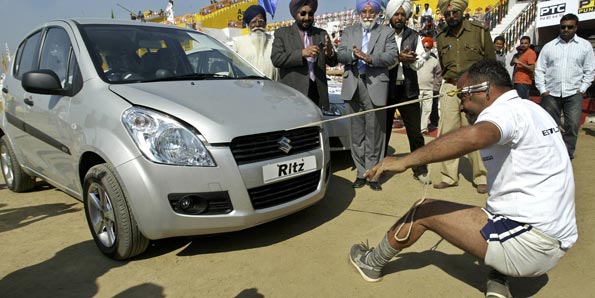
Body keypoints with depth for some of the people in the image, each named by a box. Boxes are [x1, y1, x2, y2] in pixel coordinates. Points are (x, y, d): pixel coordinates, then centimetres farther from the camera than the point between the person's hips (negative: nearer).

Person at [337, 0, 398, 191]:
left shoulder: (387, 32, 9)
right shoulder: (349, 31, 17)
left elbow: (392, 56, -5)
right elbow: (340, 54, 4)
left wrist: (370, 58, -19)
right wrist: (353, 55, -17)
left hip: (375, 86, -3)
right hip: (353, 86, 3)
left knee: (374, 132, -1)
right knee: (357, 132, 7)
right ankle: (361, 173, 16)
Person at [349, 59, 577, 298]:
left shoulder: (506, 110, -16)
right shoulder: (532, 110, 13)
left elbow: (474, 136, -38)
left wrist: (404, 161, -34)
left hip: (530, 243, -9)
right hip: (556, 241, 10)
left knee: (424, 211, 0)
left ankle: (373, 263, 22)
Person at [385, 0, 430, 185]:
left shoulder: (414, 36, 11)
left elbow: (420, 61, 3)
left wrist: (408, 59, -17)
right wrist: (399, 58, -19)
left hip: (408, 89, 2)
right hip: (386, 88, -2)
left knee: (415, 132, 3)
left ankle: (420, 170, 14)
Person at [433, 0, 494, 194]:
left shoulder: (479, 31, 0)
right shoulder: (441, 38, 10)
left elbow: (491, 62, 4)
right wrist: (451, 80, 12)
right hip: (449, 89, 4)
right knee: (446, 133, 2)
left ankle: (481, 177, 12)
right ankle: (449, 176, 12)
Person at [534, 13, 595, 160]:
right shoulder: (548, 46, 6)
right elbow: (539, 69, 5)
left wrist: (582, 89, -2)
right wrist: (542, 90, -3)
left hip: (573, 93, 0)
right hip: (551, 93, 1)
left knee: (572, 126, -6)